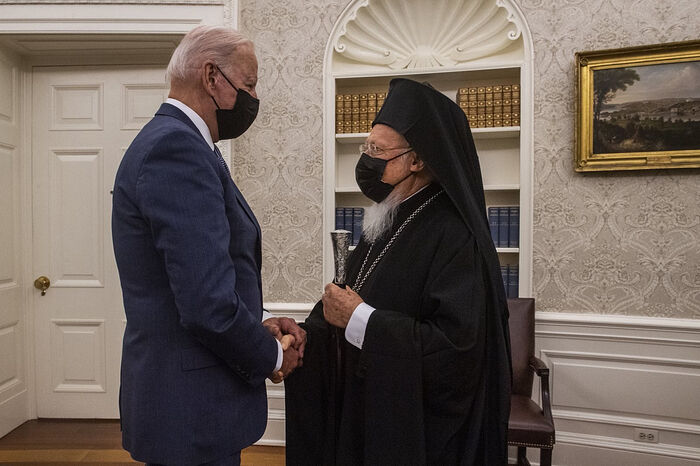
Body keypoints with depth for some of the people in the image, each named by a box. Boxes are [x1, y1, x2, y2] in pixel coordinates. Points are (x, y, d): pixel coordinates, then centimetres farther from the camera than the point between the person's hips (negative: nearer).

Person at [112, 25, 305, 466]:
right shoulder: (176, 147, -22)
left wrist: (257, 326, 3)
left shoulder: (171, 140, 10)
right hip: (192, 412, -9)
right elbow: (207, 303, -29)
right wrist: (271, 356, -11)